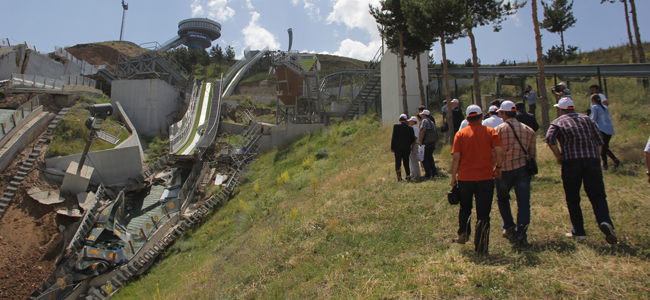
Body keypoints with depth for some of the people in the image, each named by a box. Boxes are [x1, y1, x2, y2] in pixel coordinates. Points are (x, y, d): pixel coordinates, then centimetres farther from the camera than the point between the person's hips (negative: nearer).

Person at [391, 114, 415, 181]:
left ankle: (399, 177, -15)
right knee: (406, 162, 10)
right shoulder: (410, 128, 10)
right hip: (407, 148, 3)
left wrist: (392, 147, -2)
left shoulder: (396, 126, 1)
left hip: (398, 147, -3)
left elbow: (394, 137, -5)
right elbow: (412, 139, 10)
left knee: (398, 163, -3)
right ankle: (408, 175, 1)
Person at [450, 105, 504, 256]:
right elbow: (500, 152, -8)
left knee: (465, 208, 25)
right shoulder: (490, 132, 1)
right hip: (485, 178, 0)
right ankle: (480, 248, 5)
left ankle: (463, 232, 11)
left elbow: (456, 157, -5)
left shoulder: (461, 134, 0)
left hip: (465, 177, 1)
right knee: (483, 214, 5)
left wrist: (453, 177, 3)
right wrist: (498, 167, 10)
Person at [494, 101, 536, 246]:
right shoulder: (528, 130, 8)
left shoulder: (499, 129, -4)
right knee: (523, 203, 3)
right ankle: (521, 235, 1)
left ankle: (509, 227, 19)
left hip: (504, 170, -2)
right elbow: (533, 153, 12)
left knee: (502, 198, 20)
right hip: (522, 169, 2)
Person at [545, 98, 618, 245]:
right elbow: (599, 140, 11)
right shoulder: (587, 119, 18)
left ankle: (578, 231, 12)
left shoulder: (558, 122, 7)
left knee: (572, 199, 9)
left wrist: (558, 156, -1)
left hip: (571, 162, -2)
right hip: (592, 160, 3)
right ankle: (604, 221, -15)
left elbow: (550, 139, -12)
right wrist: (596, 157, 16)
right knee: (597, 195, 9)